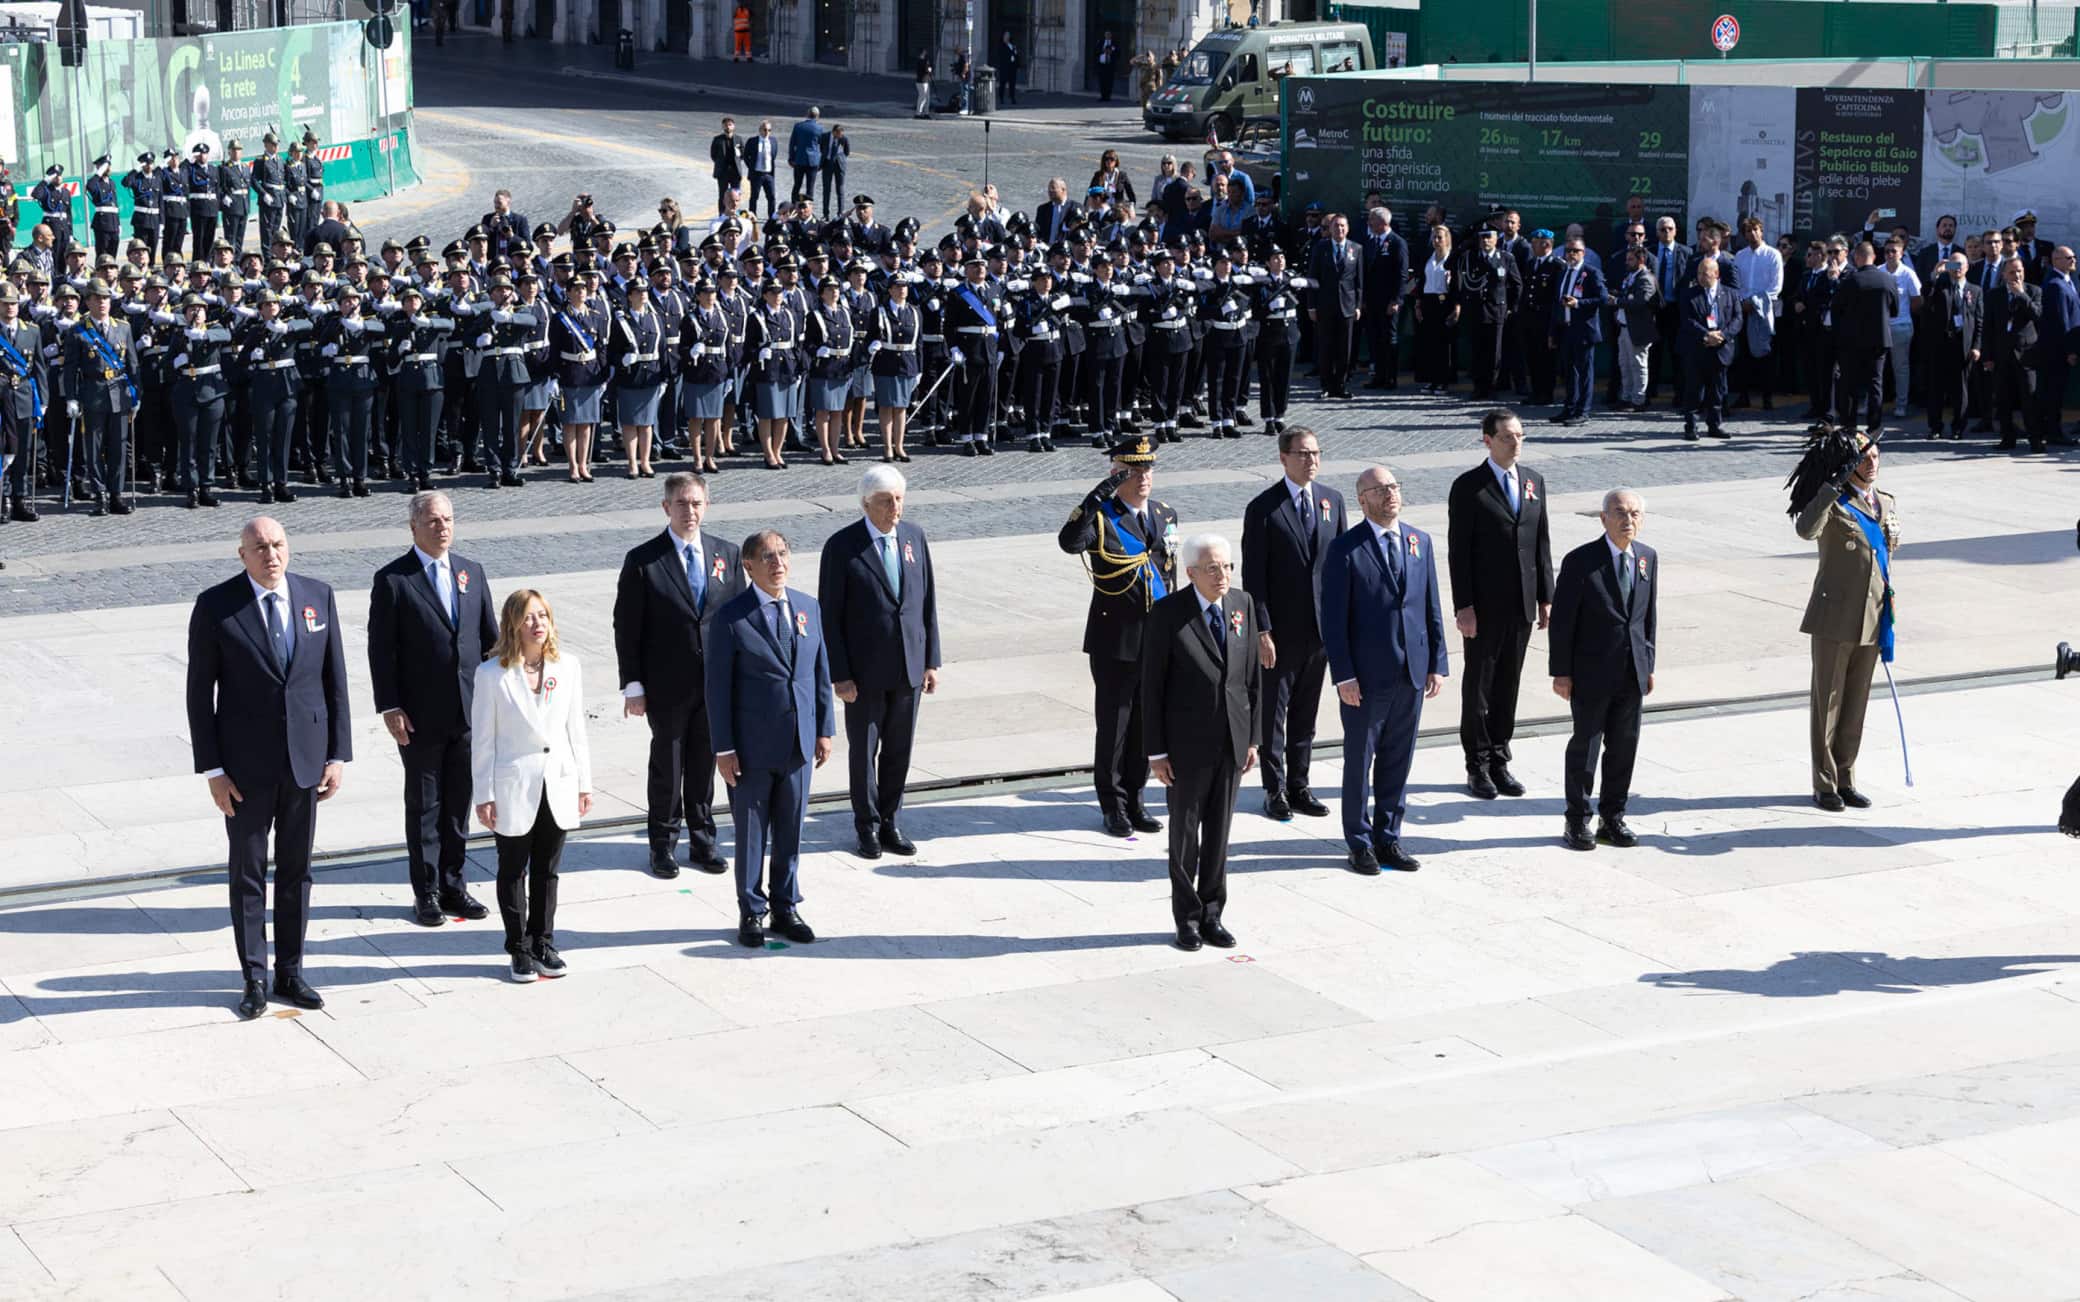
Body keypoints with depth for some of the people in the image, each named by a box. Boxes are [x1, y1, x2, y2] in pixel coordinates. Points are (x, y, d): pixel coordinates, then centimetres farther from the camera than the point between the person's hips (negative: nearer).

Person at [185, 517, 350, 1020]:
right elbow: (200, 692, -5)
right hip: (246, 764, -3)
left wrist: (338, 754, 1)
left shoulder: (318, 597, 1)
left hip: (306, 760, 3)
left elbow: (335, 680, 5)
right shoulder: (215, 606, -8)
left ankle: (290, 973, 22)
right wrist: (212, 770, -9)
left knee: (297, 871, 11)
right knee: (248, 874, 6)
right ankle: (255, 979, 15)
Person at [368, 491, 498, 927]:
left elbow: (490, 638, 12)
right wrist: (390, 708, -13)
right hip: (421, 716, -4)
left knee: (459, 804, 12)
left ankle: (453, 886, 23)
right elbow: (381, 650, -8)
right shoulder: (392, 580, -7)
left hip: (468, 712, 4)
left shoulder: (471, 572, 8)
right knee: (423, 805, 5)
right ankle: (426, 894, 14)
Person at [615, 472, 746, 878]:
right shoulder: (642, 562, -8)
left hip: (717, 681, 3)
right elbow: (626, 627, -6)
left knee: (705, 764, 12)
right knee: (667, 767, 7)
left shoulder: (727, 555, 4)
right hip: (667, 686, -3)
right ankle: (662, 844, 20)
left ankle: (702, 841, 25)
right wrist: (633, 685, -9)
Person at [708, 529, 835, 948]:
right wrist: (723, 749, -11)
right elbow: (718, 687, -9)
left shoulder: (808, 607, 4)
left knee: (791, 829, 13)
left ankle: (786, 907, 26)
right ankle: (751, 912, 20)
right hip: (753, 745, -4)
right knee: (751, 831, 7)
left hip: (799, 742, 4)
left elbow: (821, 673, 10)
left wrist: (825, 729, 7)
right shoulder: (732, 617, -11)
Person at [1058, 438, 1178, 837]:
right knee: (1113, 725, 3)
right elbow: (1069, 542, -31)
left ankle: (1134, 800, 23)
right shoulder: (1100, 517, -8)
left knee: (1146, 724, 11)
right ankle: (1114, 807, 13)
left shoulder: (1165, 517, 9)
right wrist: (1098, 497, -35)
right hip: (1115, 642, -5)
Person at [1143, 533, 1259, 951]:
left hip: (1232, 743, 4)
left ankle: (1212, 914, 22)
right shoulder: (1167, 614, -11)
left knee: (1219, 831, 11)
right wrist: (1156, 751, -10)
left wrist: (1253, 738, 6)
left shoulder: (1243, 604, 2)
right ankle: (1187, 918, 19)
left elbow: (1253, 676, 8)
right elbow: (1151, 686, -8)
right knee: (1185, 832, 7)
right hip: (1188, 743, -4)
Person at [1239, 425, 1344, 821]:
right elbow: (1253, 576, -10)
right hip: (1281, 627, -4)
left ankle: (1299, 786, 23)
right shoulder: (1263, 508, -9)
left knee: (1307, 712, 13)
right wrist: (1262, 631, -15)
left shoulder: (1332, 500, 6)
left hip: (1323, 624, 4)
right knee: (1273, 711, 4)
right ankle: (1275, 790, 13)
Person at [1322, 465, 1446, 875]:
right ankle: (1360, 844, 18)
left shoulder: (1419, 542, 7)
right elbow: (1333, 619, -9)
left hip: (1412, 673, 5)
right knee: (1359, 761, 7)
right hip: (1367, 676, -4)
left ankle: (1388, 838, 24)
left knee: (1398, 762, 12)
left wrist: (1438, 664, 5)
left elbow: (1432, 608, 10)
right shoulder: (1345, 549, -9)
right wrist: (1343, 675, -13)